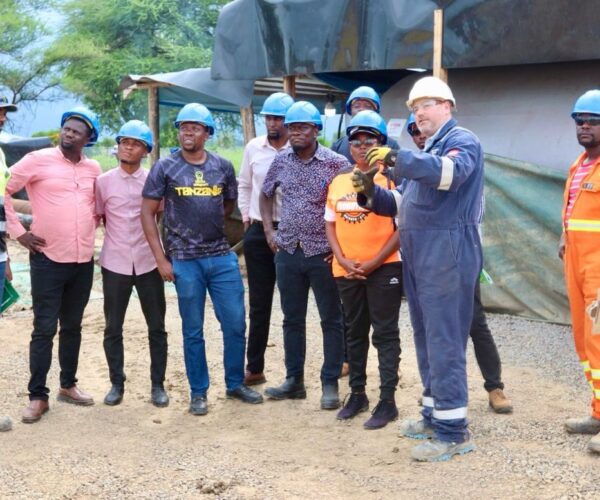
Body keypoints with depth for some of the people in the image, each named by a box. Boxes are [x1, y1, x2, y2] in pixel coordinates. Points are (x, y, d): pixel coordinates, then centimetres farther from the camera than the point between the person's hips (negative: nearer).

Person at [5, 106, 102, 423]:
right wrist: (17, 231, -8)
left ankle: (68, 385, 27)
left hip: (83, 261, 5)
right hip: (48, 259, -5)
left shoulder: (94, 169, 8)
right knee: (44, 329, -2)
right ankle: (38, 396, 5)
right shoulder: (38, 160, -6)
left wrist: (91, 226, 11)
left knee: (72, 327, 15)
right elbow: (4, 190, -5)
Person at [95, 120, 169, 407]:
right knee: (113, 328, 6)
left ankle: (158, 385, 16)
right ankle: (117, 383, 19)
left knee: (156, 327, 6)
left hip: (148, 262, 0)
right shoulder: (103, 181, 1)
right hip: (115, 263, 0)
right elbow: (96, 218, 6)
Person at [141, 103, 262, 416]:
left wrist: (207, 224, 7)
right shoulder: (165, 168, -2)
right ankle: (198, 392, 19)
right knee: (193, 330, 6)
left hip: (222, 258, 3)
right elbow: (147, 213, -1)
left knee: (236, 324, 5)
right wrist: (161, 259, -5)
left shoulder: (223, 167, 5)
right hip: (185, 261, -2)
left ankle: (235, 384, 23)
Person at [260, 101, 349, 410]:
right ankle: (294, 380, 23)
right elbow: (265, 195, 19)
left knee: (331, 321, 4)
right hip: (288, 252, 4)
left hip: (323, 253, -4)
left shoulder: (337, 164, -8)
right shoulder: (281, 161, 5)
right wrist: (269, 230, 9)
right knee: (292, 319, 12)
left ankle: (330, 384, 14)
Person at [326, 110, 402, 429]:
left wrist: (374, 262, -14)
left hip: (383, 268, -5)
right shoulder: (338, 181, 8)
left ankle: (387, 402, 6)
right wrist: (343, 260, -4)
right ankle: (357, 394, 27)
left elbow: (403, 227, -9)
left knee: (385, 334, 1)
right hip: (345, 270, 5)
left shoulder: (391, 178, -7)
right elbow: (330, 224, 11)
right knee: (355, 333, 15)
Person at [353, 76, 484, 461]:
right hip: (420, 255, 9)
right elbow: (405, 206, 21)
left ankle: (454, 431, -6)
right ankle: (435, 414, 24)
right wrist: (371, 193, 4)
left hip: (447, 253, -9)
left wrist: (397, 158, -35)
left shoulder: (462, 141, -5)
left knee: (444, 340, -10)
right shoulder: (427, 151, 23)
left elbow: (450, 172, -29)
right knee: (427, 338, 14)